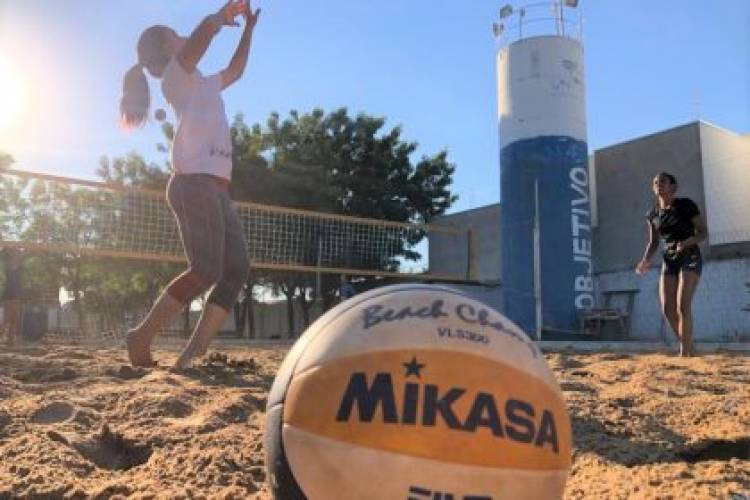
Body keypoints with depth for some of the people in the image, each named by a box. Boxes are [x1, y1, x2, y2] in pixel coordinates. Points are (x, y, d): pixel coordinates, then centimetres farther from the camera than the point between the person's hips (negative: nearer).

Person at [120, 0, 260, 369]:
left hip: (216, 189, 9)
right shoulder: (176, 75, 6)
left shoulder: (203, 84, 31)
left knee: (236, 270, -6)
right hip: (194, 184, -9)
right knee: (206, 270, -21)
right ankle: (141, 337, -10)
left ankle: (192, 355, -10)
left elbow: (236, 70, 47)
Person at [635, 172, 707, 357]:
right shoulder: (653, 214, 5)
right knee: (667, 309, -3)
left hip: (691, 258, -5)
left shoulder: (686, 205, -8)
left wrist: (687, 242, -26)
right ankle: (687, 347, 15)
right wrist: (645, 261, -4)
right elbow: (653, 242, 14)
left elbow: (703, 232, -5)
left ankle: (685, 352, -14)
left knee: (683, 305, -18)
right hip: (669, 261, 5)